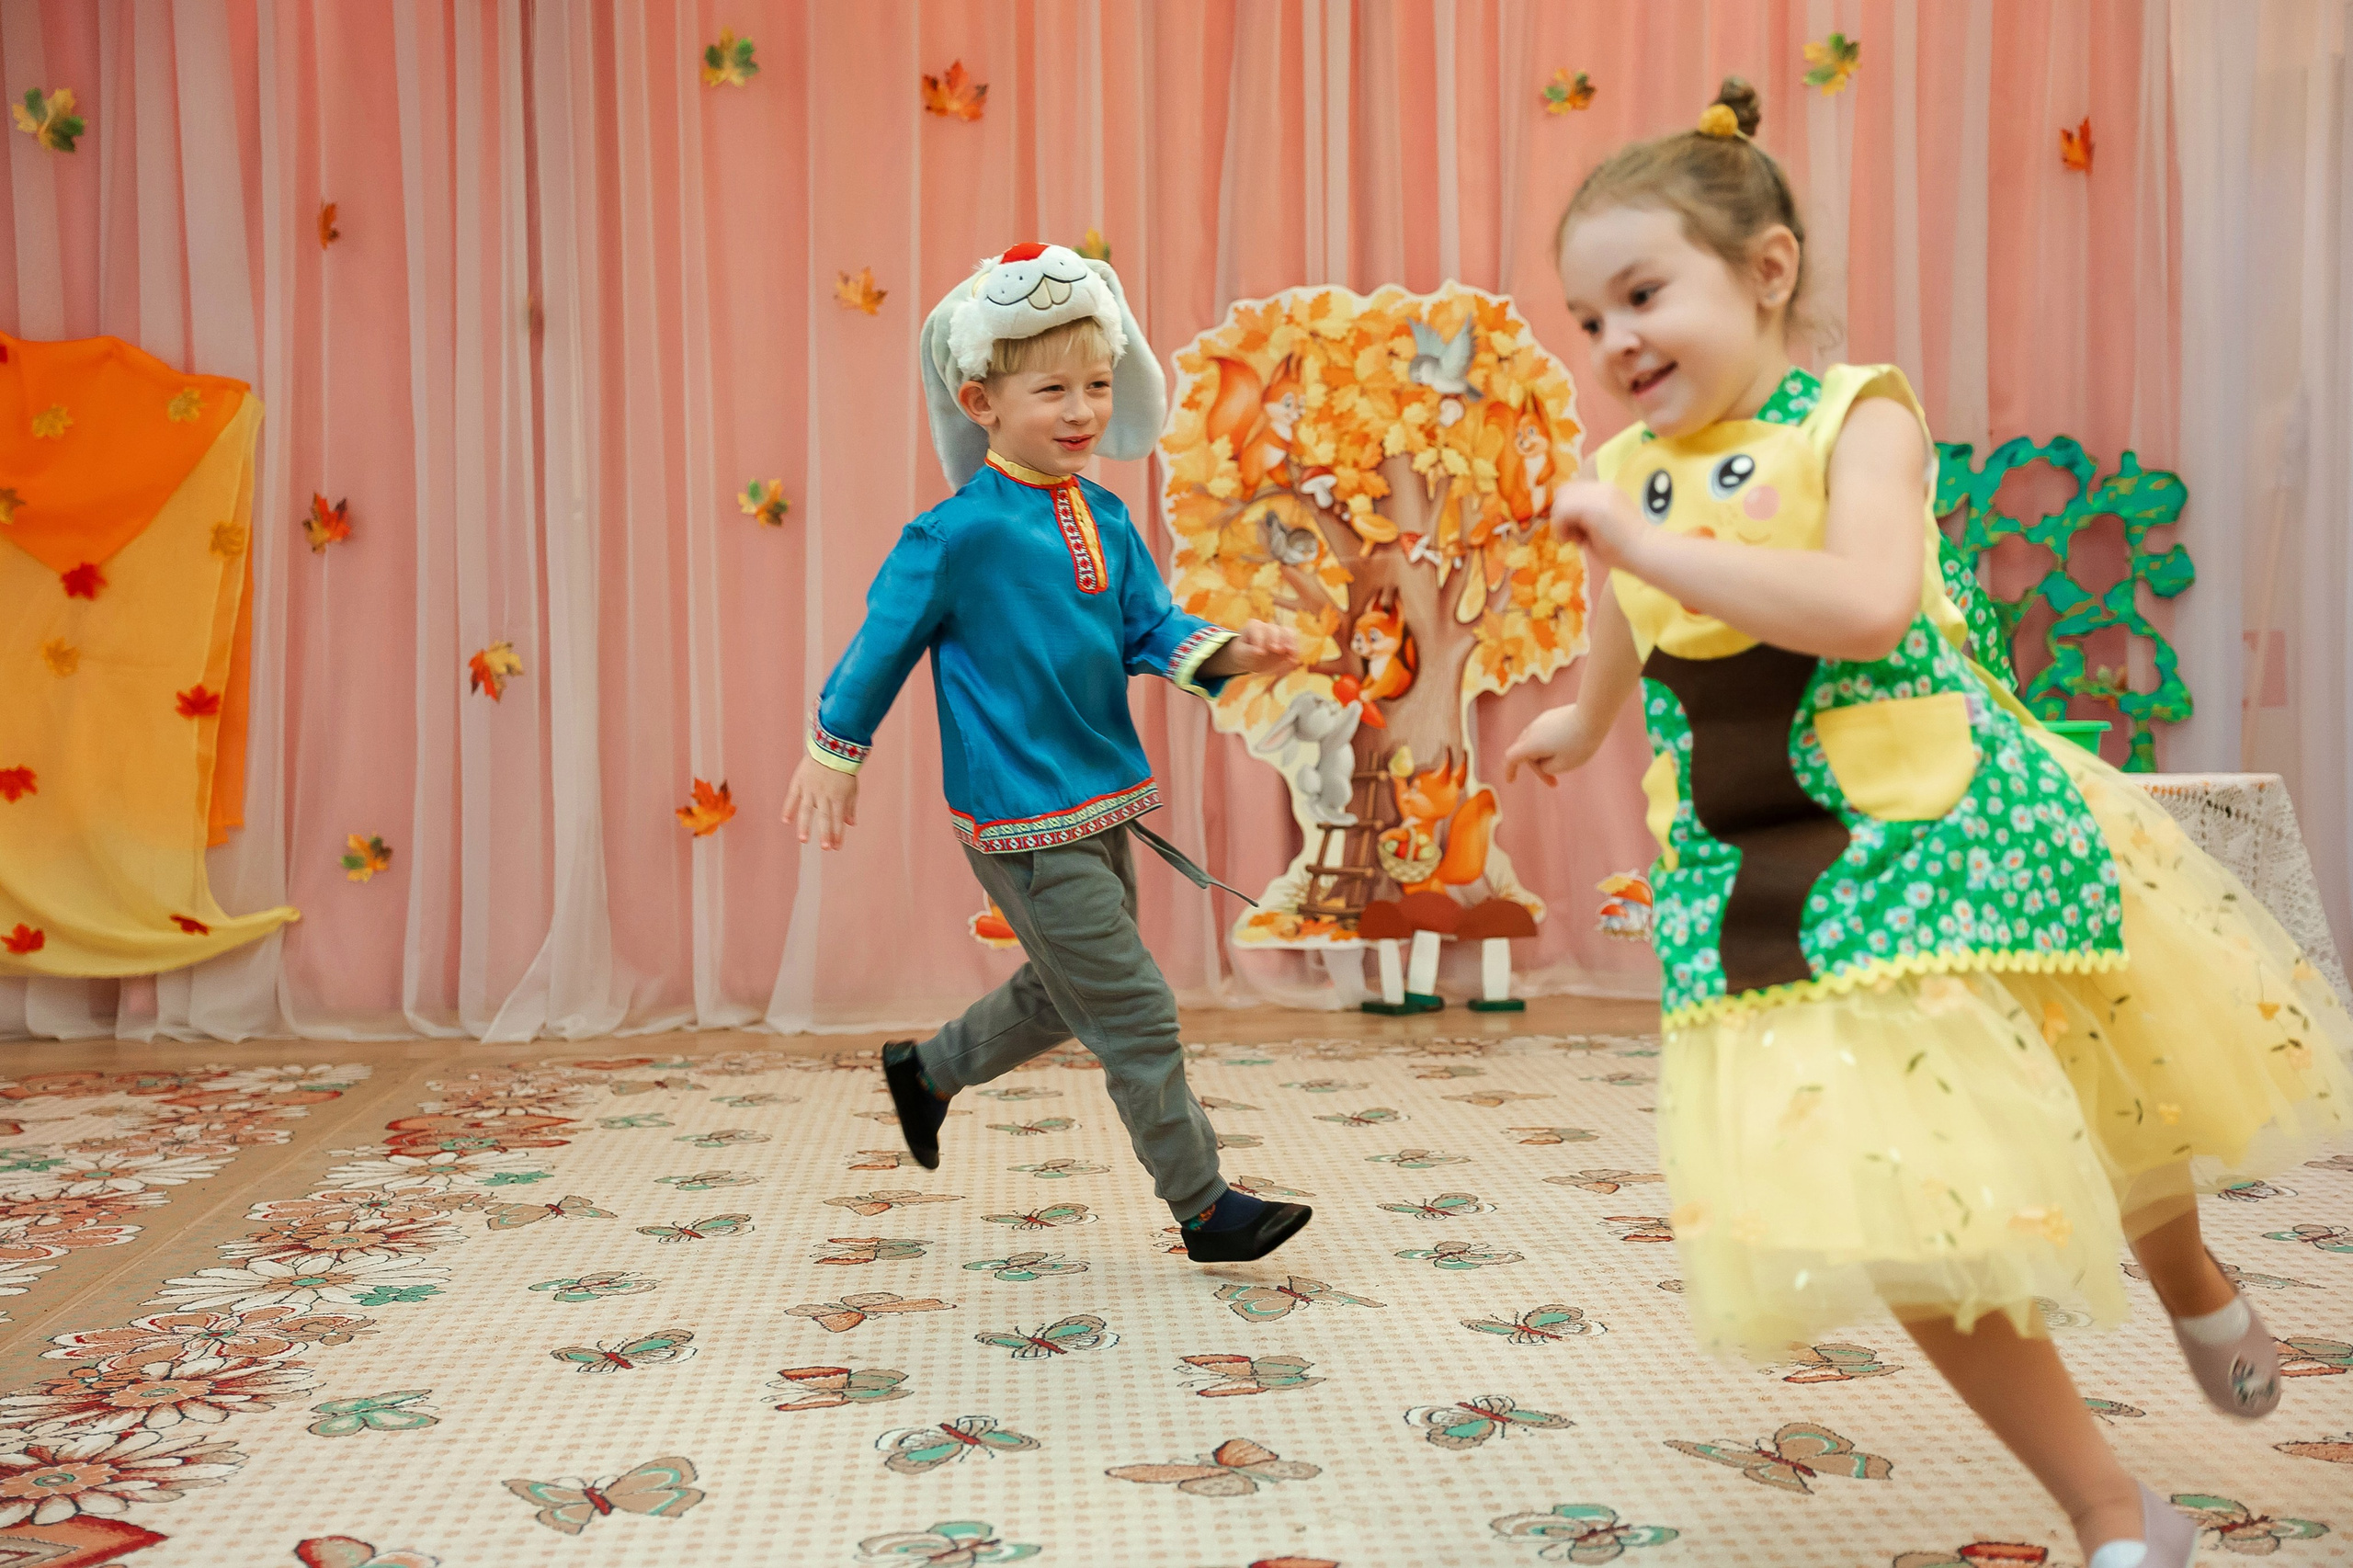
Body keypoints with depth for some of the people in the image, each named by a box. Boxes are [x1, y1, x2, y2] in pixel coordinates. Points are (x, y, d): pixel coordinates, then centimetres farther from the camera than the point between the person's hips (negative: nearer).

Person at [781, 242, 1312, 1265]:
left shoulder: (1104, 521, 6)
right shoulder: (956, 535, -15)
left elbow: (1151, 630, 5)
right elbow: (883, 639, -7)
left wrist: (1230, 652, -14)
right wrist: (833, 758, -1)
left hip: (1099, 805, 8)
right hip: (1021, 820, -8)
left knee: (1065, 992, 23)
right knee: (1136, 1016, -4)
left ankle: (926, 1070, 45)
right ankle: (1206, 1210, 9)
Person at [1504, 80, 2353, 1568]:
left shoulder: (1856, 415, -11)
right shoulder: (1627, 470, 4)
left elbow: (1865, 607, -31)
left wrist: (1642, 540, -31)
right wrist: (1582, 721, 45)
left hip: (1939, 833, -4)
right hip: (1764, 900, 4)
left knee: (2110, 1116, 16)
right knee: (1901, 1213, -2)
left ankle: (2191, 1284, 53)